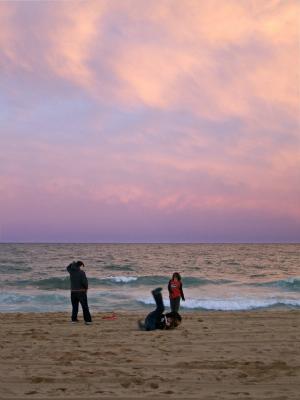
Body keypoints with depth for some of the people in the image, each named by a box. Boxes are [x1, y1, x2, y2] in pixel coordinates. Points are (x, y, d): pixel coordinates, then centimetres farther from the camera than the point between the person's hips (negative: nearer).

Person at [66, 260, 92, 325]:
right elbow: (85, 281, -21)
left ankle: (74, 319, 20)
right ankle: (88, 320, -8)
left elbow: (68, 268, 27)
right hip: (81, 292, -5)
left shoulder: (71, 271, 2)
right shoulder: (81, 272, -13)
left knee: (75, 306, 20)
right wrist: (86, 287, -2)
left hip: (73, 292, 5)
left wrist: (73, 263, 37)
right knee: (85, 307, -2)